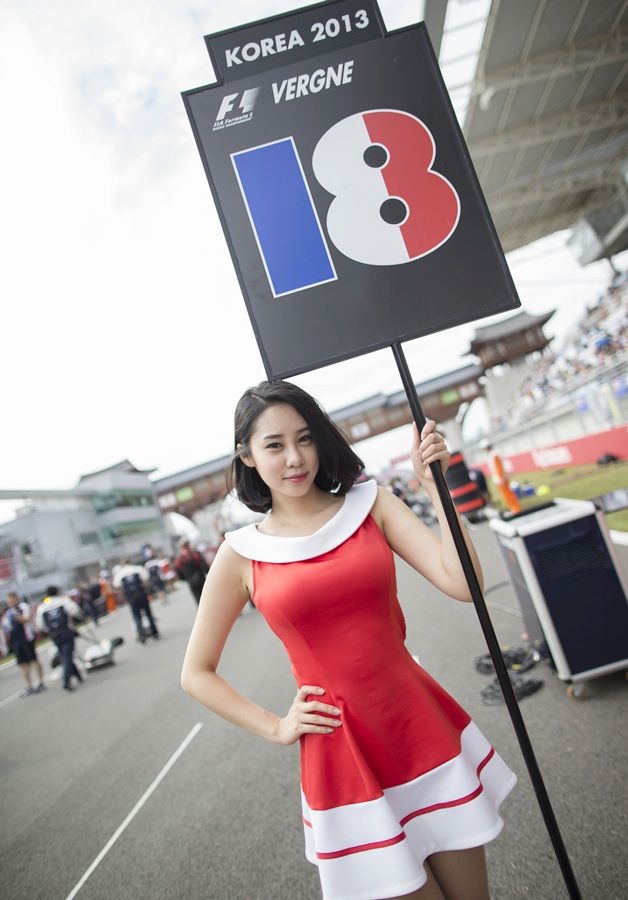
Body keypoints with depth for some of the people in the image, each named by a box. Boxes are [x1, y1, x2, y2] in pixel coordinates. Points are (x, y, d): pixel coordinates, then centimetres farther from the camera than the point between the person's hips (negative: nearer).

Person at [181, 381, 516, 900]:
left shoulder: (370, 503, -2)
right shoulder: (242, 555, -5)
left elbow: (462, 584, -13)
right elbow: (197, 674, 5)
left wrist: (435, 485, -16)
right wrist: (276, 728, 0)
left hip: (424, 729, 2)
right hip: (341, 755, -2)